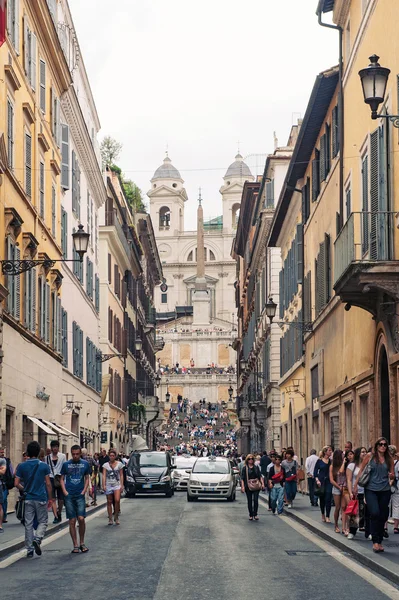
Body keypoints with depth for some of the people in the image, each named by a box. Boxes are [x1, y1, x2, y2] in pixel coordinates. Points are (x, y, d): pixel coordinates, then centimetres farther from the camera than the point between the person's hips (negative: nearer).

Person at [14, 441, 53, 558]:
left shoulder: (21, 466, -1)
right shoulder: (44, 466, -5)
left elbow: (16, 483, -2)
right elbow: (48, 484, -4)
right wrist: (50, 498, 6)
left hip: (28, 499, 2)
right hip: (41, 499, -2)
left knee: (28, 524, 7)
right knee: (43, 522, 11)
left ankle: (29, 550, 7)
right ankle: (37, 538, -16)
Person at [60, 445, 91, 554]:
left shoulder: (85, 464, 5)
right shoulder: (66, 464, 4)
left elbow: (87, 478, 13)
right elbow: (62, 478, 11)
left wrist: (84, 490, 0)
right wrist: (64, 491, -2)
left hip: (80, 495, 0)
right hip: (69, 496, 0)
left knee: (81, 518, -11)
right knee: (72, 521, 0)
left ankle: (82, 543, 7)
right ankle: (75, 546, 7)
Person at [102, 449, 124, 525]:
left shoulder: (119, 464, 5)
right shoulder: (105, 465, 4)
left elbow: (121, 475, 6)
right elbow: (104, 476, -2)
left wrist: (122, 485, 0)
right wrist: (104, 485, -13)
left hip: (117, 484, -1)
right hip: (108, 485, 1)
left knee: (117, 500, -16)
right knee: (109, 502, 3)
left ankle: (116, 517, 1)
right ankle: (110, 519, 11)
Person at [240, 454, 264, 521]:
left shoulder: (256, 468, 9)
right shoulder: (245, 468, 3)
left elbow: (260, 476, 11)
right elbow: (242, 478, 1)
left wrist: (262, 483, 0)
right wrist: (242, 486, -8)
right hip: (248, 487, -1)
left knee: (256, 500, -9)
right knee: (249, 501, 4)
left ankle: (255, 514, 0)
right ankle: (251, 515, 13)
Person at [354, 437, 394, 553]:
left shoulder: (389, 458, 7)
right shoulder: (369, 456, 0)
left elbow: (392, 475, 12)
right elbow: (361, 471, 5)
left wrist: (392, 476, -11)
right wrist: (356, 485, 3)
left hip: (385, 491, 3)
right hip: (371, 489, -3)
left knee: (382, 516, 6)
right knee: (375, 513, -18)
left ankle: (379, 541, 19)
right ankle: (375, 541, -11)